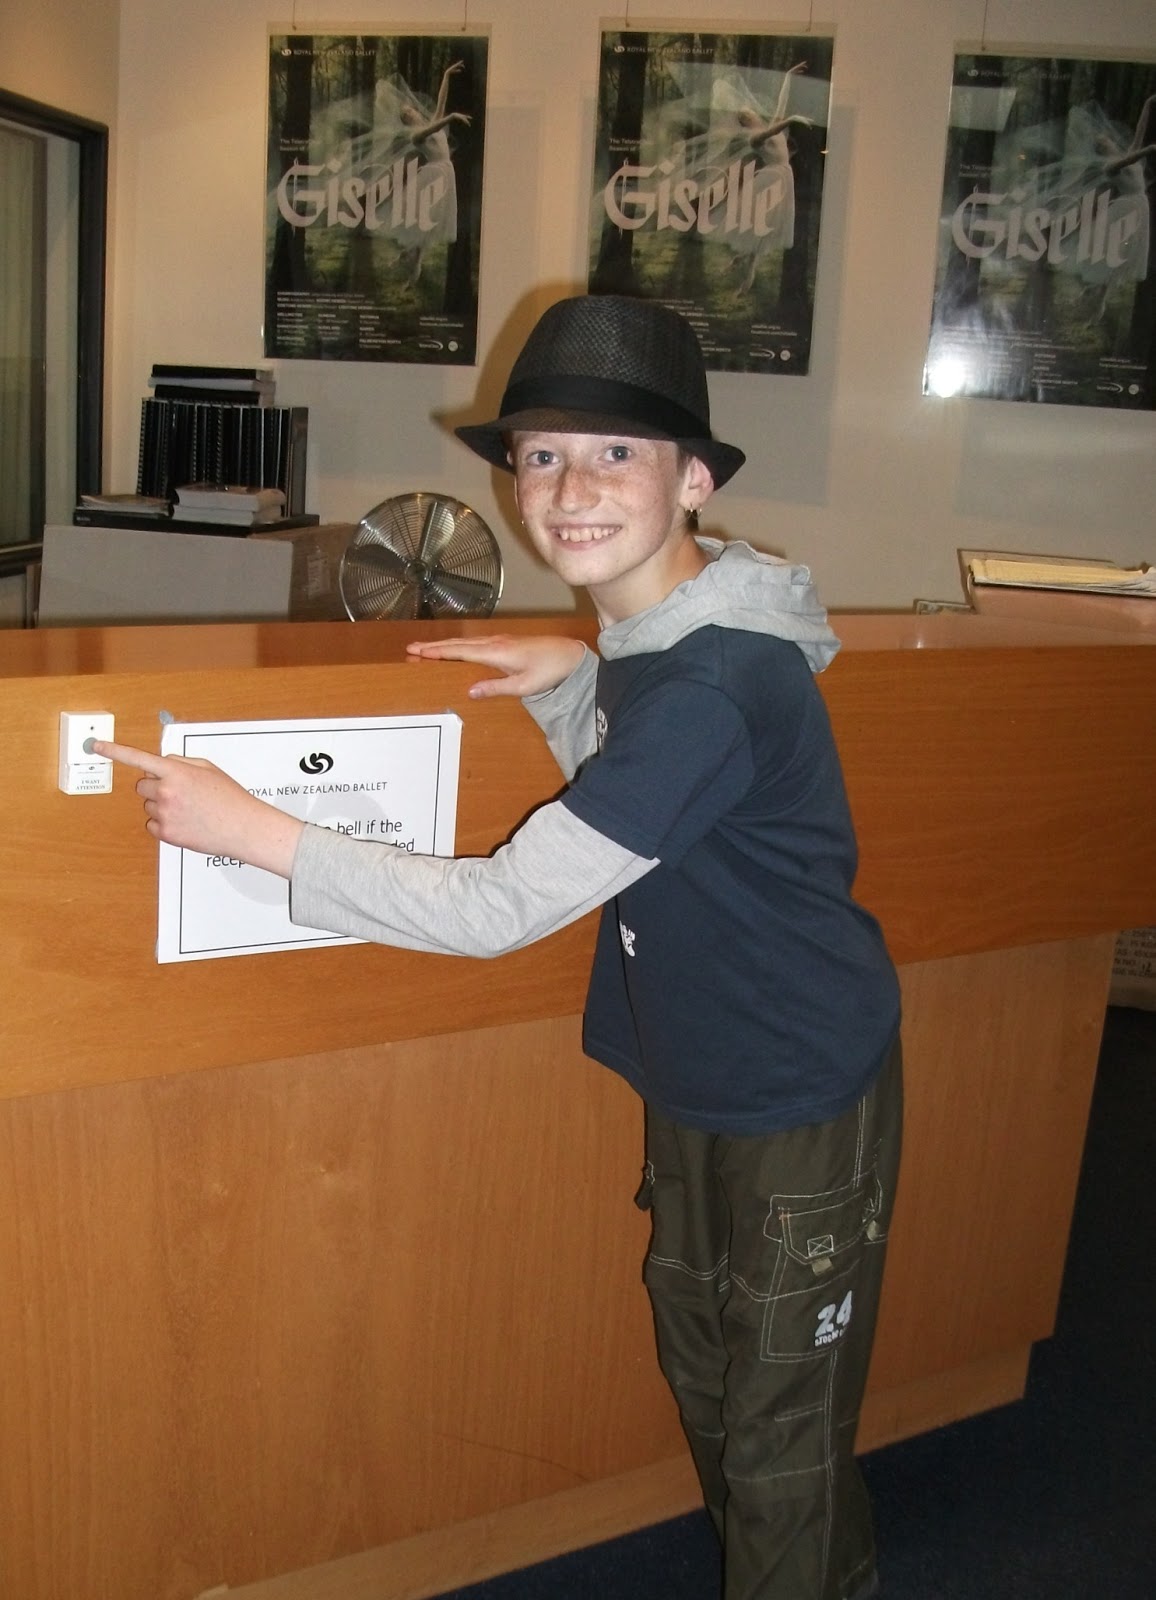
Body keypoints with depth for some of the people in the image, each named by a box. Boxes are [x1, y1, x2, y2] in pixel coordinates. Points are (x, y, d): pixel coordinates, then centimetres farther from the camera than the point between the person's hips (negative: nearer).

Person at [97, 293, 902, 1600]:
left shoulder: (715, 686, -31)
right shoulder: (651, 634, -2)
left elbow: (502, 908, -31)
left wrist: (247, 829, -27)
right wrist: (570, 679, -2)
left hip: (801, 1097, -9)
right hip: (694, 1079, 9)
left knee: (780, 1444, 9)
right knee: (700, 1372, 25)